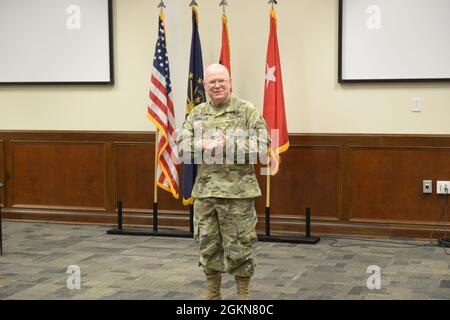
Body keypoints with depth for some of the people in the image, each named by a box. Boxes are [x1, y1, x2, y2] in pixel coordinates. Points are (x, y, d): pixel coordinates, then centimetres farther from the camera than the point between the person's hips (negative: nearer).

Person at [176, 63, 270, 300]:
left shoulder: (247, 111, -3)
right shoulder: (196, 114, 9)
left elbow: (261, 147, -11)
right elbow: (182, 145, 3)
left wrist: (227, 144, -19)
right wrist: (204, 146, -17)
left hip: (237, 192, -4)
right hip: (205, 192, 4)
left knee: (240, 247, 3)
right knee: (208, 245, 13)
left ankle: (243, 293, 19)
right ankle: (212, 292, 28)